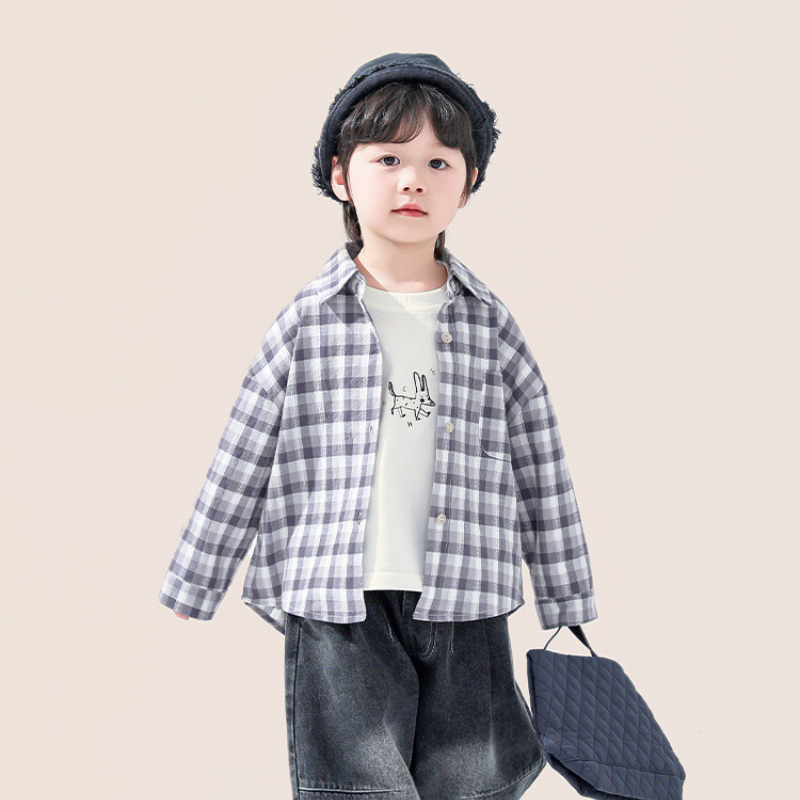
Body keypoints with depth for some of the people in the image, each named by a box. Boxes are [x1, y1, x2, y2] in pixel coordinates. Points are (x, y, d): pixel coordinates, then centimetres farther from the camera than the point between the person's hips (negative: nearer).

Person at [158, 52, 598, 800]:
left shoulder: (489, 325, 4)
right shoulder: (307, 323, 0)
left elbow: (541, 473, 8)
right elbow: (239, 470, 4)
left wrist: (571, 615, 11)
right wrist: (188, 600, 8)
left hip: (466, 614, 2)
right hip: (338, 613, -1)